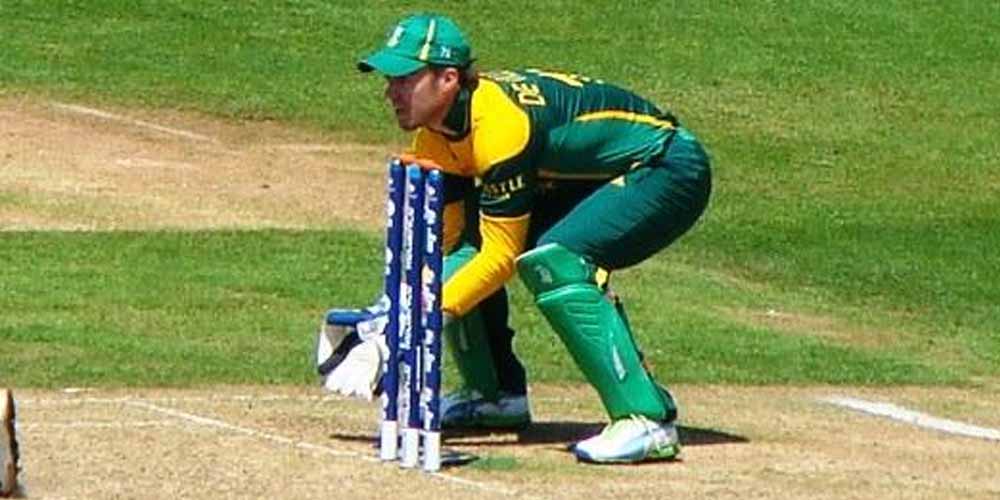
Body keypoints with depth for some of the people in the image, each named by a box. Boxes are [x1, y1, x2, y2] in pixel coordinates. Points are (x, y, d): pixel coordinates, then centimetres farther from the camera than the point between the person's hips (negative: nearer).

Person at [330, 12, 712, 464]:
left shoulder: (499, 123, -31)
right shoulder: (435, 134, -4)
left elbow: (502, 255, -28)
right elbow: (435, 236, -1)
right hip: (588, 183, 10)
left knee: (551, 259, -32)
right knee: (462, 244, 4)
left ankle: (647, 419, -34)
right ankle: (493, 393, 20)